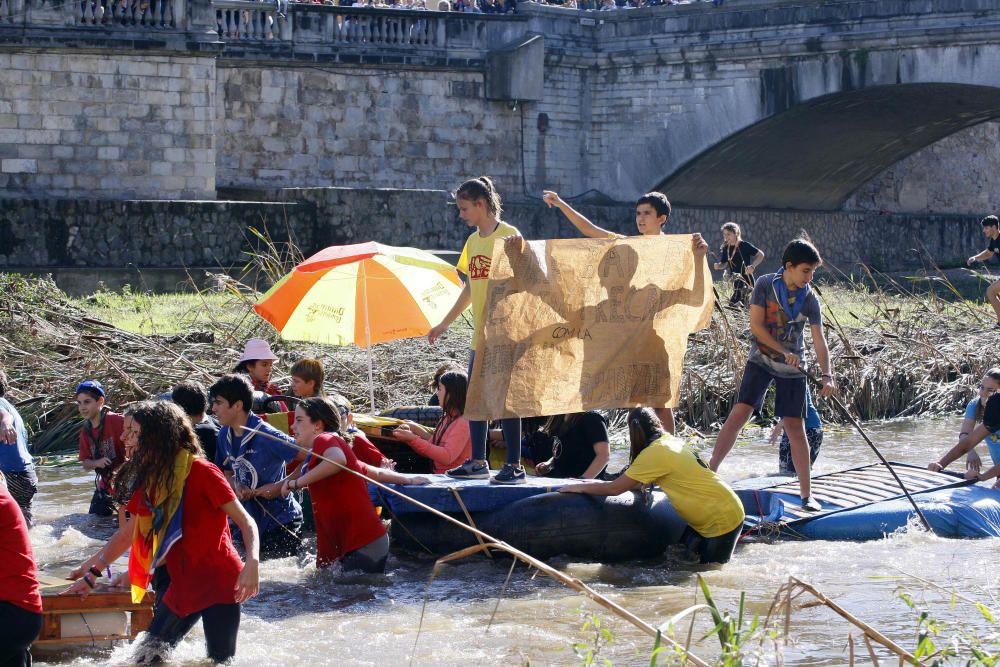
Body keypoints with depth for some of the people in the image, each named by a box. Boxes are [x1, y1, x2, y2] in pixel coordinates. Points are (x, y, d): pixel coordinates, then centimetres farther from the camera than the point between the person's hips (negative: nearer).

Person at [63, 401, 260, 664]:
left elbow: (245, 521, -17)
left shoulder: (201, 472, -14)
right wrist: (90, 575, 15)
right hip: (183, 587, 8)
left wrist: (253, 563, -34)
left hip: (218, 583, -8)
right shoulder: (151, 481, 10)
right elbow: (128, 535, 18)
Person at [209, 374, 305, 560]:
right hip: (250, 521, 8)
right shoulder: (225, 436, 2)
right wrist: (237, 487, -7)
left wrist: (281, 487, -22)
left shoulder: (266, 436, -21)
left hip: (281, 522, -7)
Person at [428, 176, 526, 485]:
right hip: (479, 335, 8)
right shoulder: (473, 241, 14)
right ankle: (478, 462, 19)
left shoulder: (509, 235, -9)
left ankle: (515, 466, -1)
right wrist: (444, 324, 22)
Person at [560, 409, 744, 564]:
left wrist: (579, 487, -4)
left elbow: (615, 489, -16)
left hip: (721, 519, -8)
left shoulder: (655, 453, -21)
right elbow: (638, 483, 15)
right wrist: (596, 484, 11)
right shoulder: (672, 440, 6)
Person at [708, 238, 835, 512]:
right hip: (761, 359, -1)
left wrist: (827, 375, -22)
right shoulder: (765, 285, -10)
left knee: (795, 426, -1)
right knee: (739, 413, -13)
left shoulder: (810, 300, -6)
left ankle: (806, 495, 4)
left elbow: (819, 340, -9)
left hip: (793, 367, 1)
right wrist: (784, 352, -19)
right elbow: (756, 326, -13)